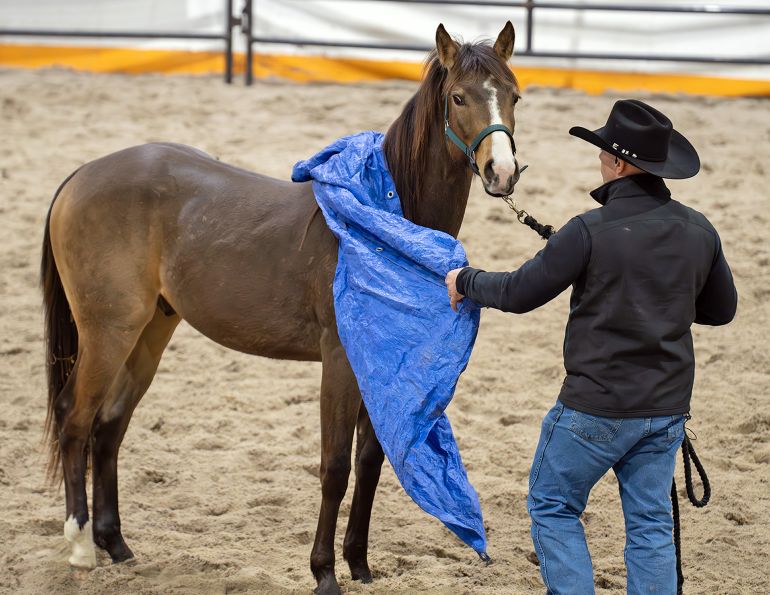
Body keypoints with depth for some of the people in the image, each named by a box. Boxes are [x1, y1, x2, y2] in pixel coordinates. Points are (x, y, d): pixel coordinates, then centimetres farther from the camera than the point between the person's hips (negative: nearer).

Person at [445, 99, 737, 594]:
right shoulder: (699, 232, -1)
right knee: (650, 525, 12)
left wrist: (466, 282, 9)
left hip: (597, 405, -5)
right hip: (668, 408, 5)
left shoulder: (591, 232, -18)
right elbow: (721, 309, 13)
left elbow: (519, 294, -9)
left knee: (553, 506, 12)